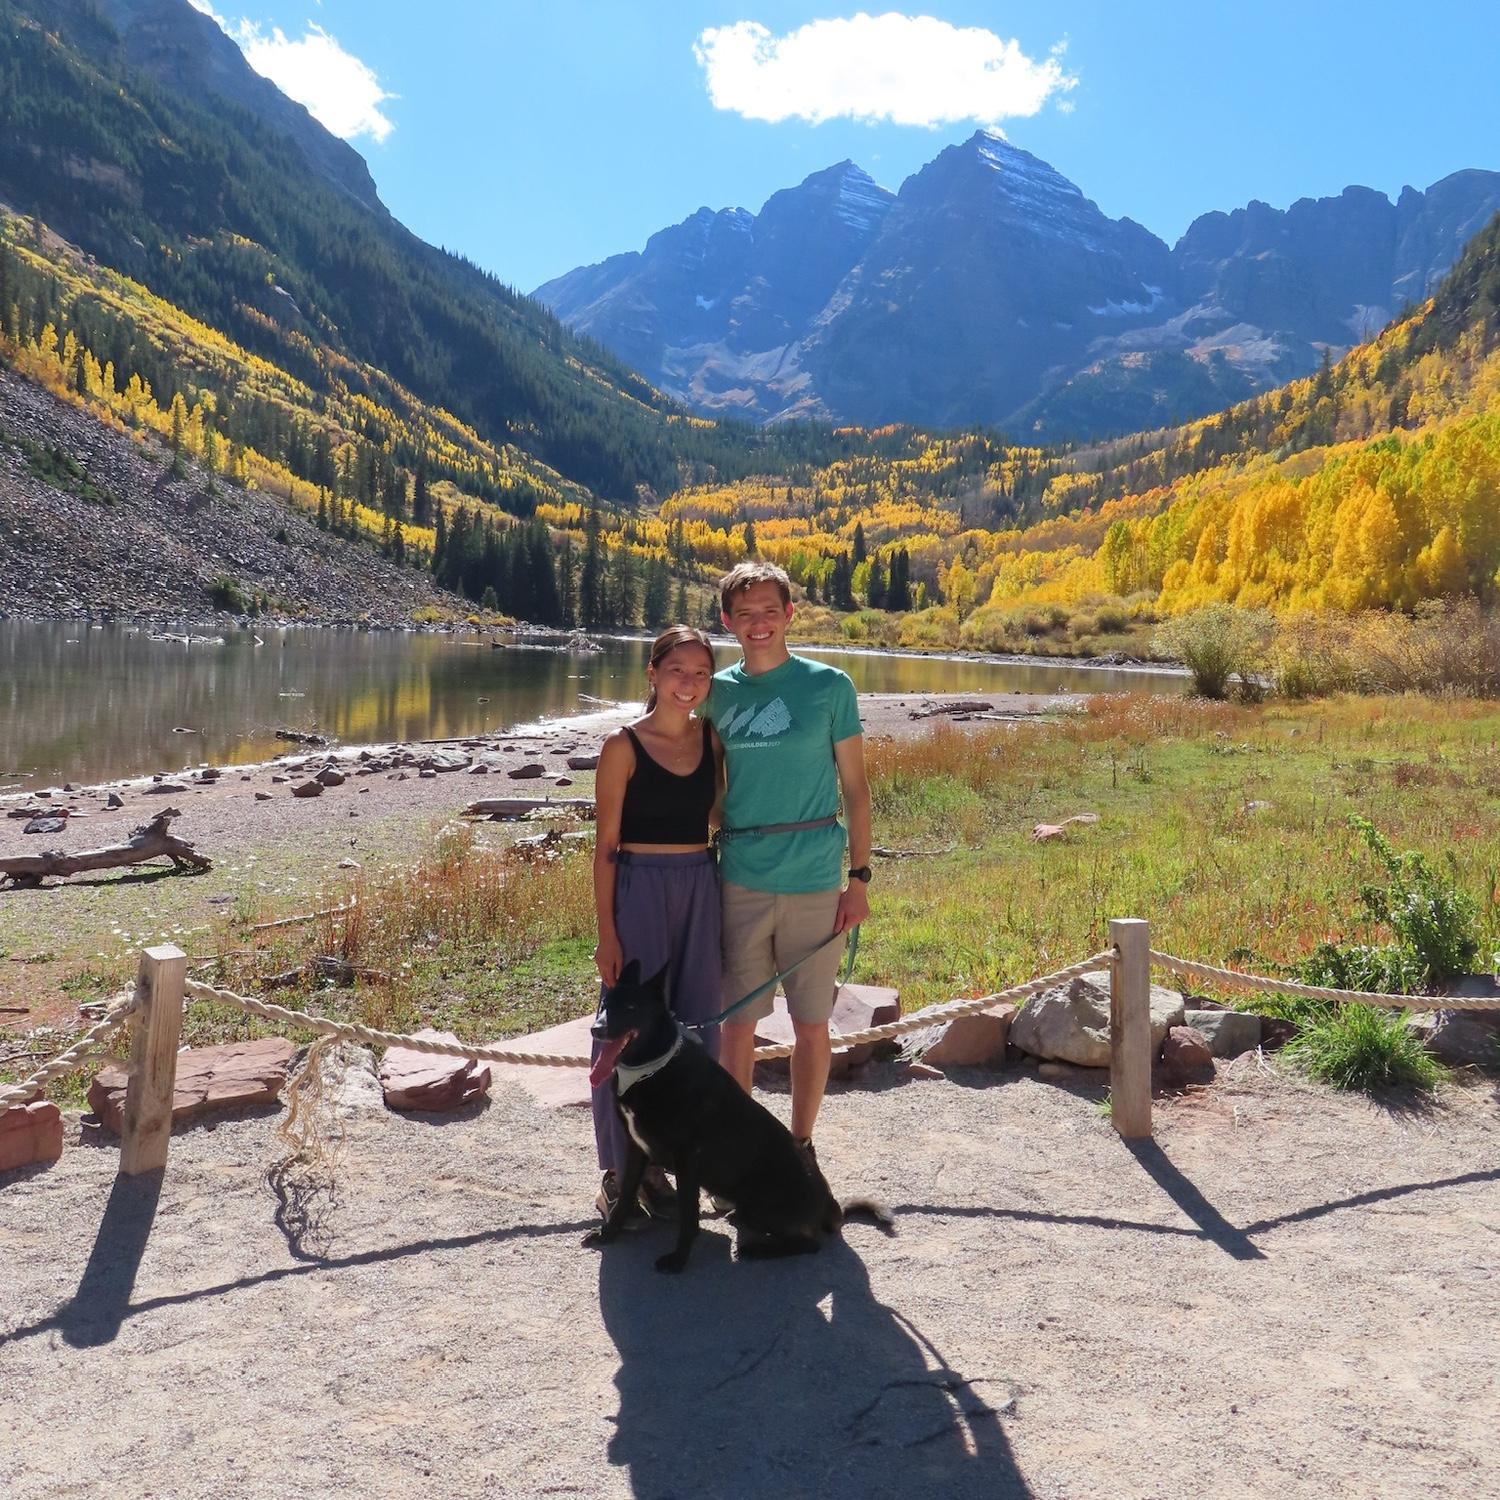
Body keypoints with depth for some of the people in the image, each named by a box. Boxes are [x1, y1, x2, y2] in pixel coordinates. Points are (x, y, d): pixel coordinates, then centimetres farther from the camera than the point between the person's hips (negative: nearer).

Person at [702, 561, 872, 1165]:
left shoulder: (829, 685, -1)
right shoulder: (717, 693, 6)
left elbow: (855, 787, 1)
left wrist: (859, 877, -4)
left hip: (814, 882, -2)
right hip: (738, 883, 2)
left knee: (811, 1024, 9)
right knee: (736, 1023, 7)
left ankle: (800, 1144, 27)